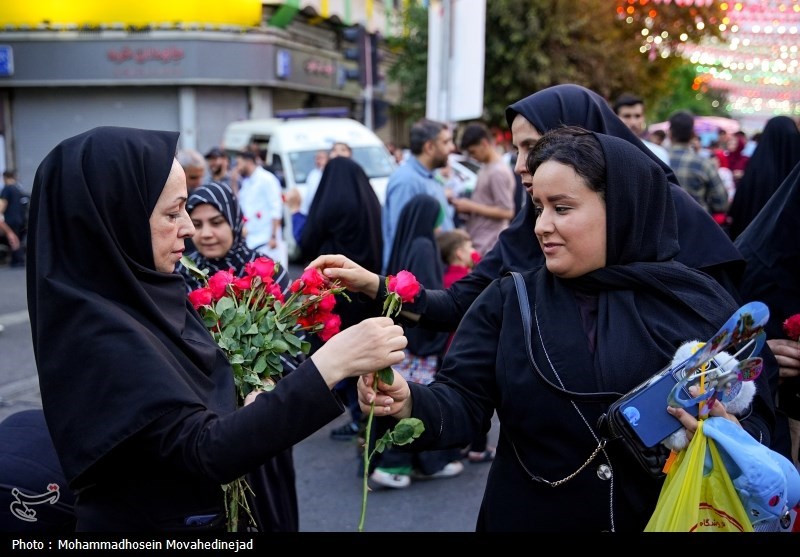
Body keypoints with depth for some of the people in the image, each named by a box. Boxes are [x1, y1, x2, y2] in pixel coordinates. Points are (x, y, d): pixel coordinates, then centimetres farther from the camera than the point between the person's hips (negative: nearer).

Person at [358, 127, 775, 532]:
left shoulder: (699, 305, -6)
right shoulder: (507, 301, -4)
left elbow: (755, 422, -4)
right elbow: (463, 402, -11)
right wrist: (410, 405, -31)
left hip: (665, 520, 0)